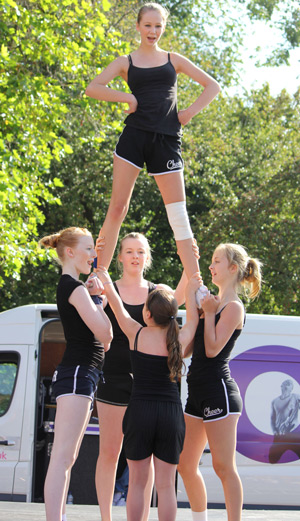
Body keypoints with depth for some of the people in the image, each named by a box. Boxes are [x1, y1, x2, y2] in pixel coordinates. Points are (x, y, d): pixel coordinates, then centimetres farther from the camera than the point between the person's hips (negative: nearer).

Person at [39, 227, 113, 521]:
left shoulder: (68, 287, 18)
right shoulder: (74, 288, -12)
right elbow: (105, 334, -17)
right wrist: (98, 297, -5)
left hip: (80, 376, 11)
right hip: (77, 374, -11)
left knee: (67, 458, 12)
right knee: (62, 457, -16)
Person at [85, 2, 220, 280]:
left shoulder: (173, 60, 14)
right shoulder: (126, 62, 11)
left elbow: (213, 86, 16)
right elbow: (92, 88, 0)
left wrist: (191, 111, 4)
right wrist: (127, 97, -8)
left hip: (166, 140, 1)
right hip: (134, 137, -1)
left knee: (179, 214, -3)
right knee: (117, 207, -5)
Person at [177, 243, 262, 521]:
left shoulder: (233, 307, -9)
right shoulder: (213, 302, 15)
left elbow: (213, 349, -18)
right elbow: (187, 349, 13)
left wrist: (209, 312, -10)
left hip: (219, 391, -9)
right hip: (198, 392, 9)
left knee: (223, 467, -7)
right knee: (186, 465, 11)